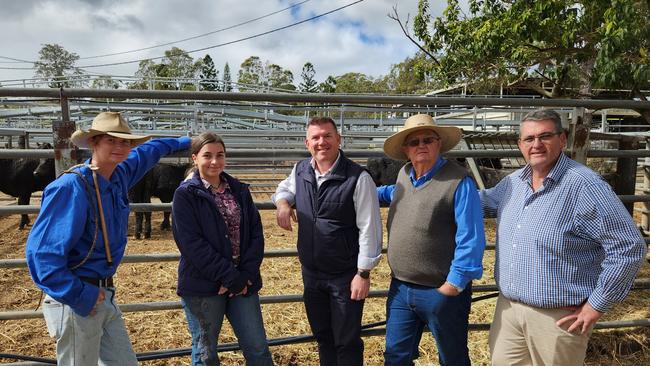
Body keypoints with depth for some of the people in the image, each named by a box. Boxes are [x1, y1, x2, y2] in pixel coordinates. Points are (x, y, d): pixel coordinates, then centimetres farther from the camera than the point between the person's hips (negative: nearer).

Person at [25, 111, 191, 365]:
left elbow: (146, 152, 24)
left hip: (105, 295, 8)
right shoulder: (71, 187, -21)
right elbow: (42, 252, -23)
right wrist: (80, 297, -22)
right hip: (75, 302, -8)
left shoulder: (119, 177, 2)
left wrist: (180, 142, 37)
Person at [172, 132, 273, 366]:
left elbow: (256, 234, 3)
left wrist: (246, 275, -10)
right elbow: (192, 244, -15)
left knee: (257, 347, 10)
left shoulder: (240, 191, 7)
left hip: (243, 282, 4)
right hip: (203, 285, -4)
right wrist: (230, 277, -17)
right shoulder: (186, 195, -6)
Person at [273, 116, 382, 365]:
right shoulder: (300, 171, 0)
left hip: (346, 276, -5)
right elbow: (284, 188, 21)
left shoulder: (358, 178, -18)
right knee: (322, 336, 22)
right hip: (311, 272, 6)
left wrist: (363, 274, -14)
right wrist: (282, 203, -3)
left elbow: (369, 229, -15)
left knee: (347, 342, 10)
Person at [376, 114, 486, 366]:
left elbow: (470, 239, -18)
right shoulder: (404, 175, 5)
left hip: (441, 291, -6)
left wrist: (454, 284, -17)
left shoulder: (458, 181, -16)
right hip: (400, 288, 6)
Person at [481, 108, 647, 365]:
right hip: (507, 307, 6)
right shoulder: (513, 182, 4)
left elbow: (628, 248, -17)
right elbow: (486, 201, 26)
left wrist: (597, 305, -13)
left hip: (559, 316, -6)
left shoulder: (584, 186, -18)